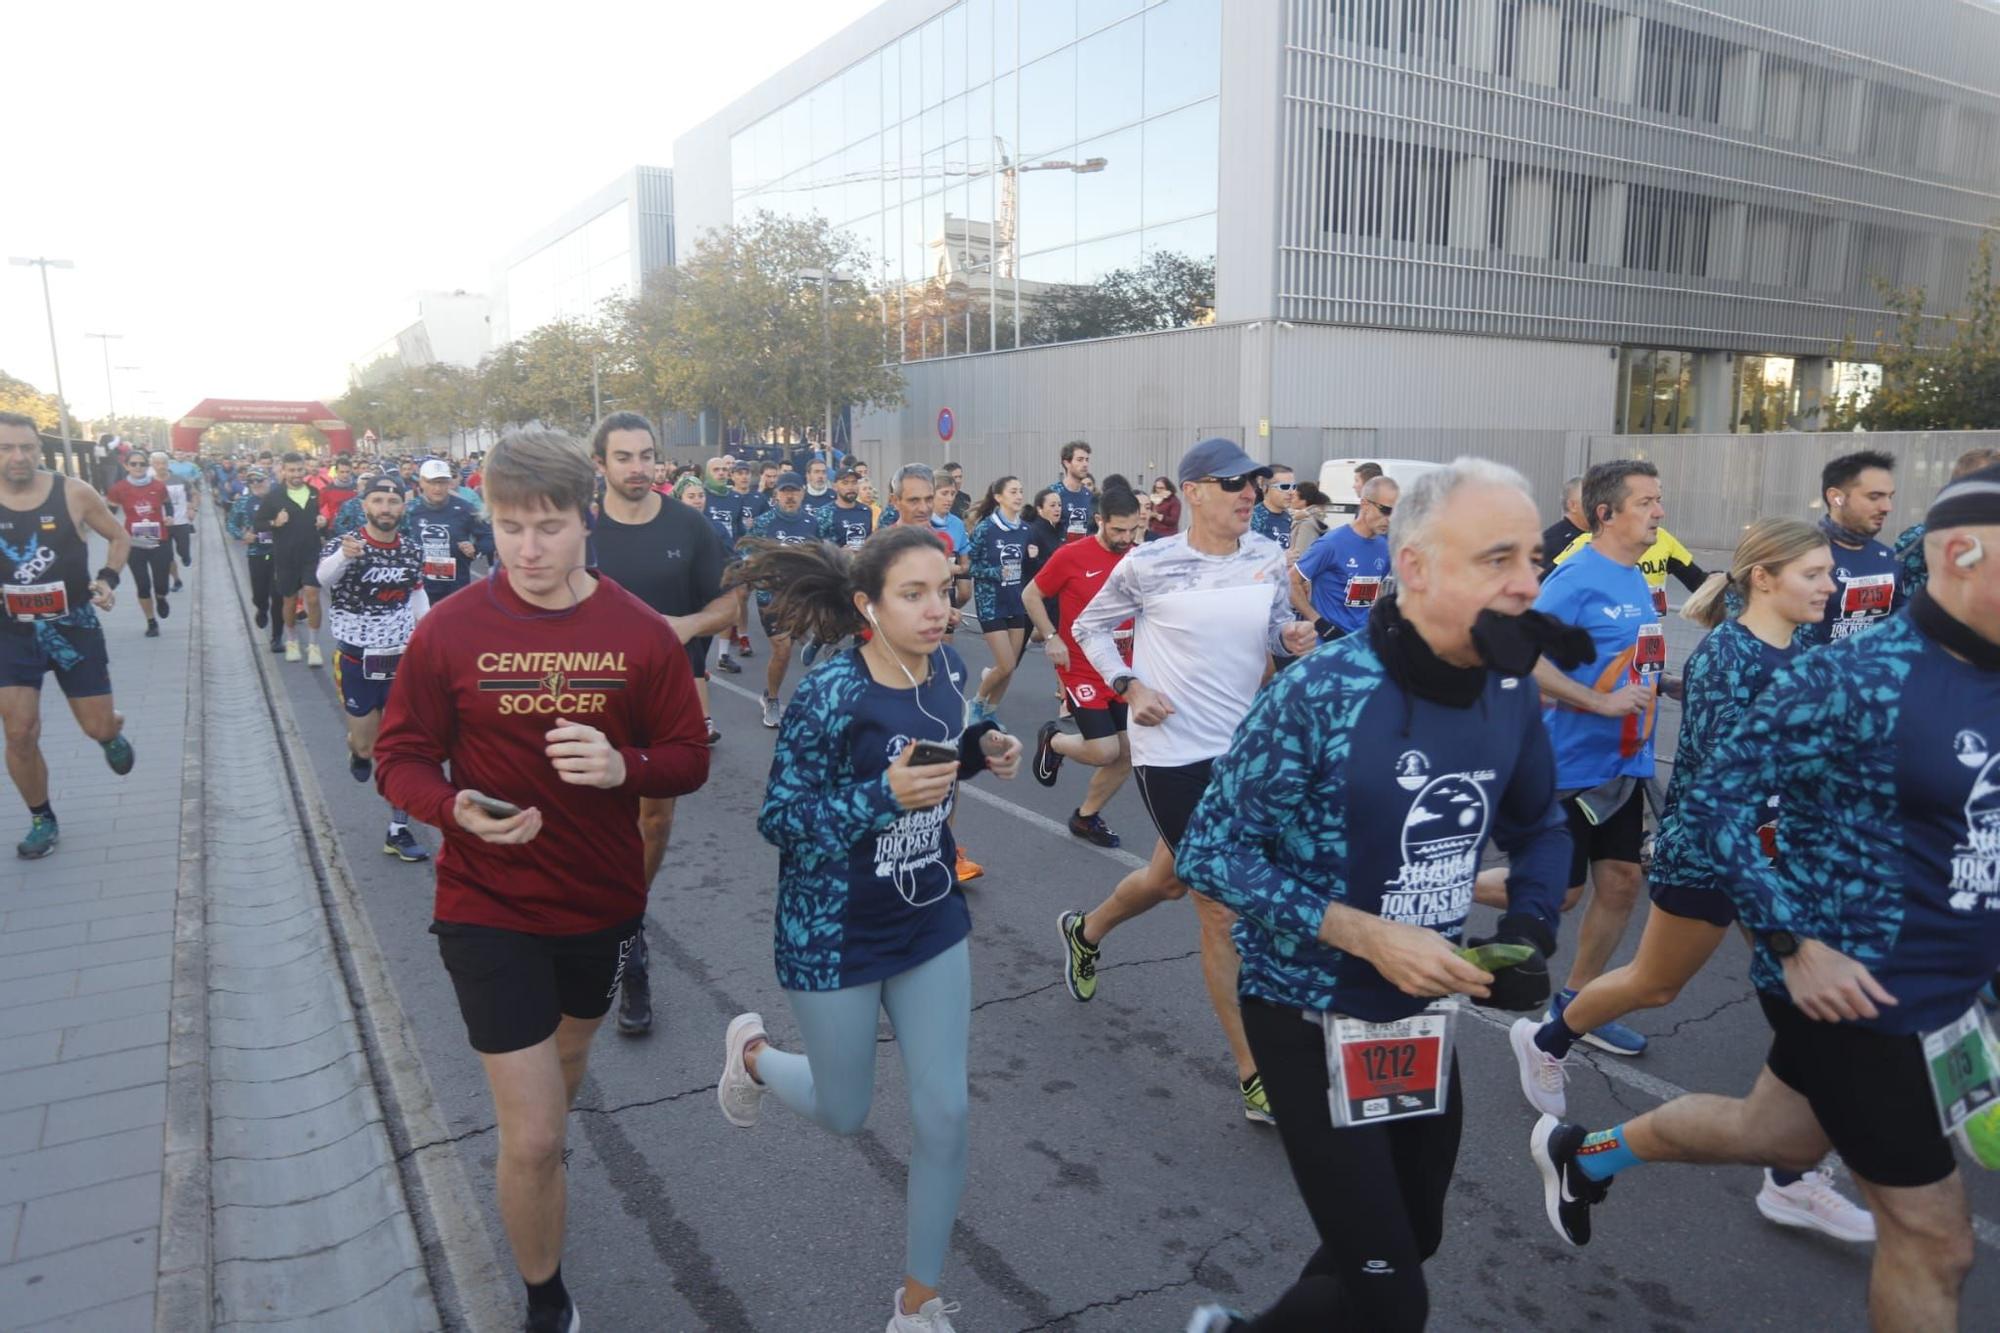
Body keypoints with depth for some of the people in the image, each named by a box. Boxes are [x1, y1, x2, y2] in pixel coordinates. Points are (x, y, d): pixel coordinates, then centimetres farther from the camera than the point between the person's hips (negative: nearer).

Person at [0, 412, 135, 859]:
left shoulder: (74, 494, -10)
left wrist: (108, 580, -11)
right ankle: (42, 822, 17)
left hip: (74, 627, -1)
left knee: (99, 728, 4)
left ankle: (111, 735, 45)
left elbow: (120, 536, 6)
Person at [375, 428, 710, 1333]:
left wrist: (622, 767, -25)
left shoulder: (642, 634, -9)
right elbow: (399, 758, -3)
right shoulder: (448, 631, -12)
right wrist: (457, 809, -24)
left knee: (568, 1056, 29)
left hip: (603, 901, 3)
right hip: (488, 908, -2)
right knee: (532, 1140, -2)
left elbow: (689, 760, -4)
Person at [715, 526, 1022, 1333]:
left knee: (943, 1115, 7)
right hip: (835, 937, -5)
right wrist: (881, 796, -33)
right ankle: (752, 1052, 49)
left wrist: (982, 752, -9)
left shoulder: (948, 668, -6)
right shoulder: (830, 695, -25)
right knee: (845, 1116, 15)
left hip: (932, 924, 5)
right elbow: (777, 820, -19)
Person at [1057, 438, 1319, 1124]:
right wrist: (1129, 687, -12)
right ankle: (1256, 1080, 9)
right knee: (1221, 908, -3)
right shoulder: (1150, 564, -11)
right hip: (1172, 751, -6)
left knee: (1170, 879, 24)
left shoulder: (1267, 557, 2)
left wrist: (1294, 638, -10)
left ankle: (1085, 930, 56)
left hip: (1240, 745, 6)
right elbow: (1090, 626, 2)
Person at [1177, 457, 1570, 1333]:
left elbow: (1538, 829, 13)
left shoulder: (1511, 695, -5)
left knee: (1412, 1238, 23)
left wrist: (1531, 931, -7)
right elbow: (1209, 852, -20)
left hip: (1424, 1010, 7)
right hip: (1311, 1011, -6)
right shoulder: (1321, 695, -24)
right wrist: (1368, 936, -27)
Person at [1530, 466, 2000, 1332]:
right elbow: (1715, 803, -21)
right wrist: (1795, 947, -24)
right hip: (1854, 997, -8)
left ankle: (1583, 1154, 46)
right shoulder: (1853, 678, -23)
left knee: (1777, 1137, 26)